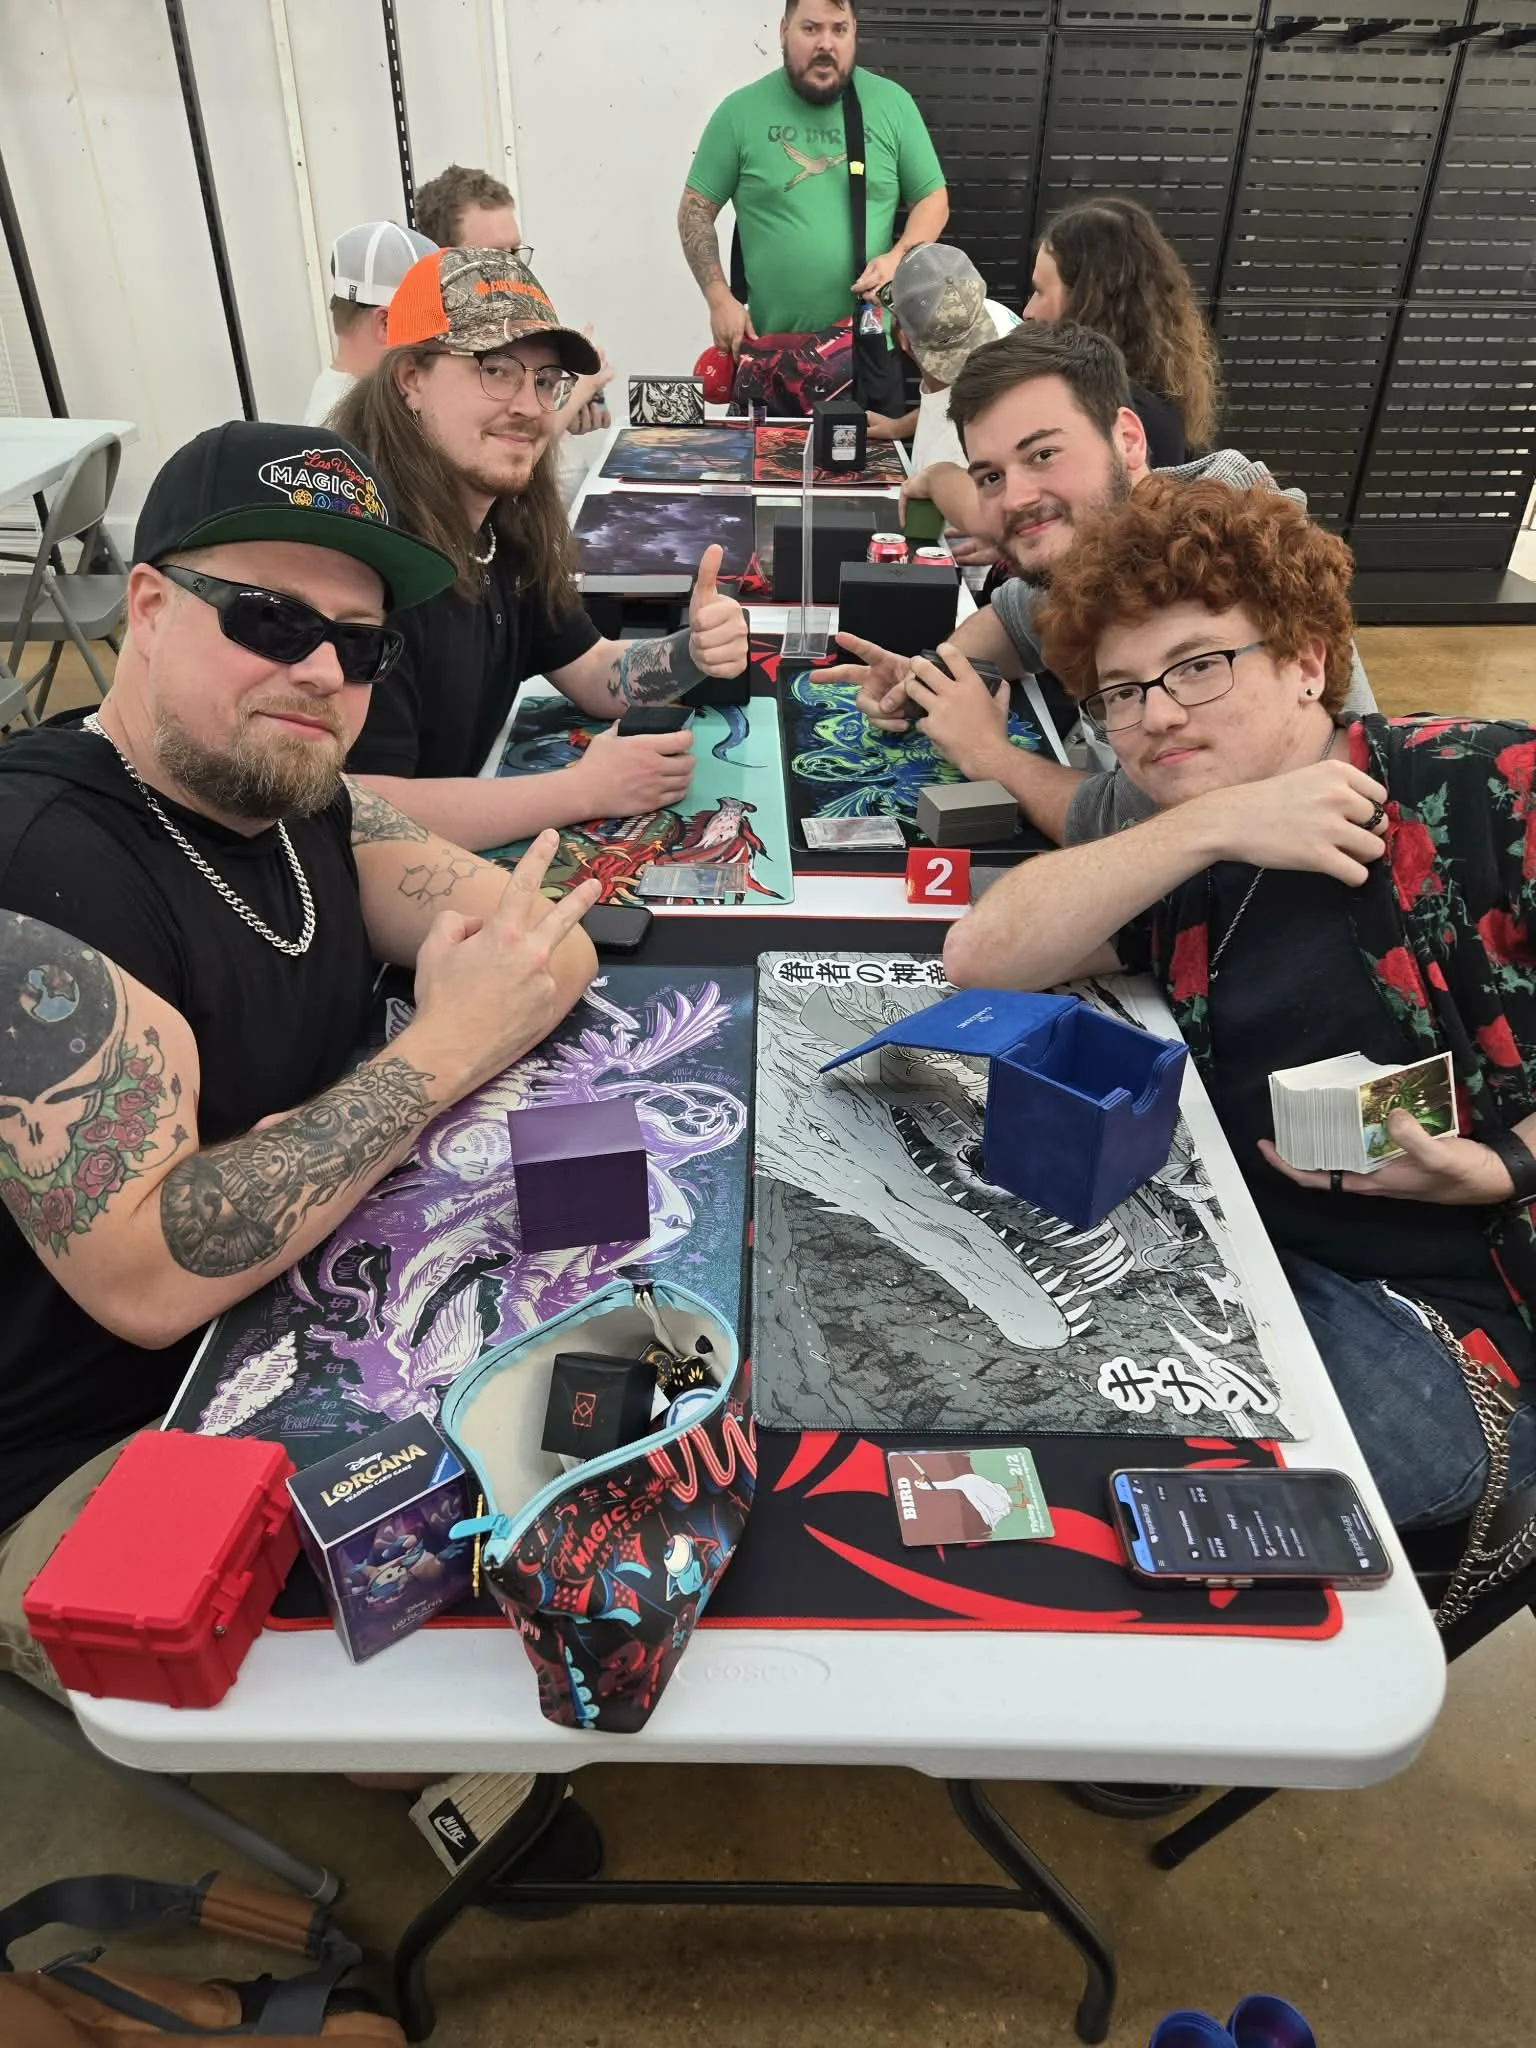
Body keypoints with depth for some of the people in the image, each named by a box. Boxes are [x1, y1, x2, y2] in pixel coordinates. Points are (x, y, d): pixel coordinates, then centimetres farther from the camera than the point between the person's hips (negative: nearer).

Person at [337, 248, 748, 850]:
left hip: (461, 850, 8)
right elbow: (363, 817, -30)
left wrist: (693, 655, -12)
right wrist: (586, 789, -24)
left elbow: (596, 676, 10)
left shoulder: (509, 518, 2)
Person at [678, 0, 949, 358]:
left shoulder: (893, 104, 3)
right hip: (771, 343, -1)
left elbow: (932, 199, 8)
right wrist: (719, 298, -10)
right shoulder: (739, 111, 0)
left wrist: (898, 258, -11)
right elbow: (696, 209, 3)